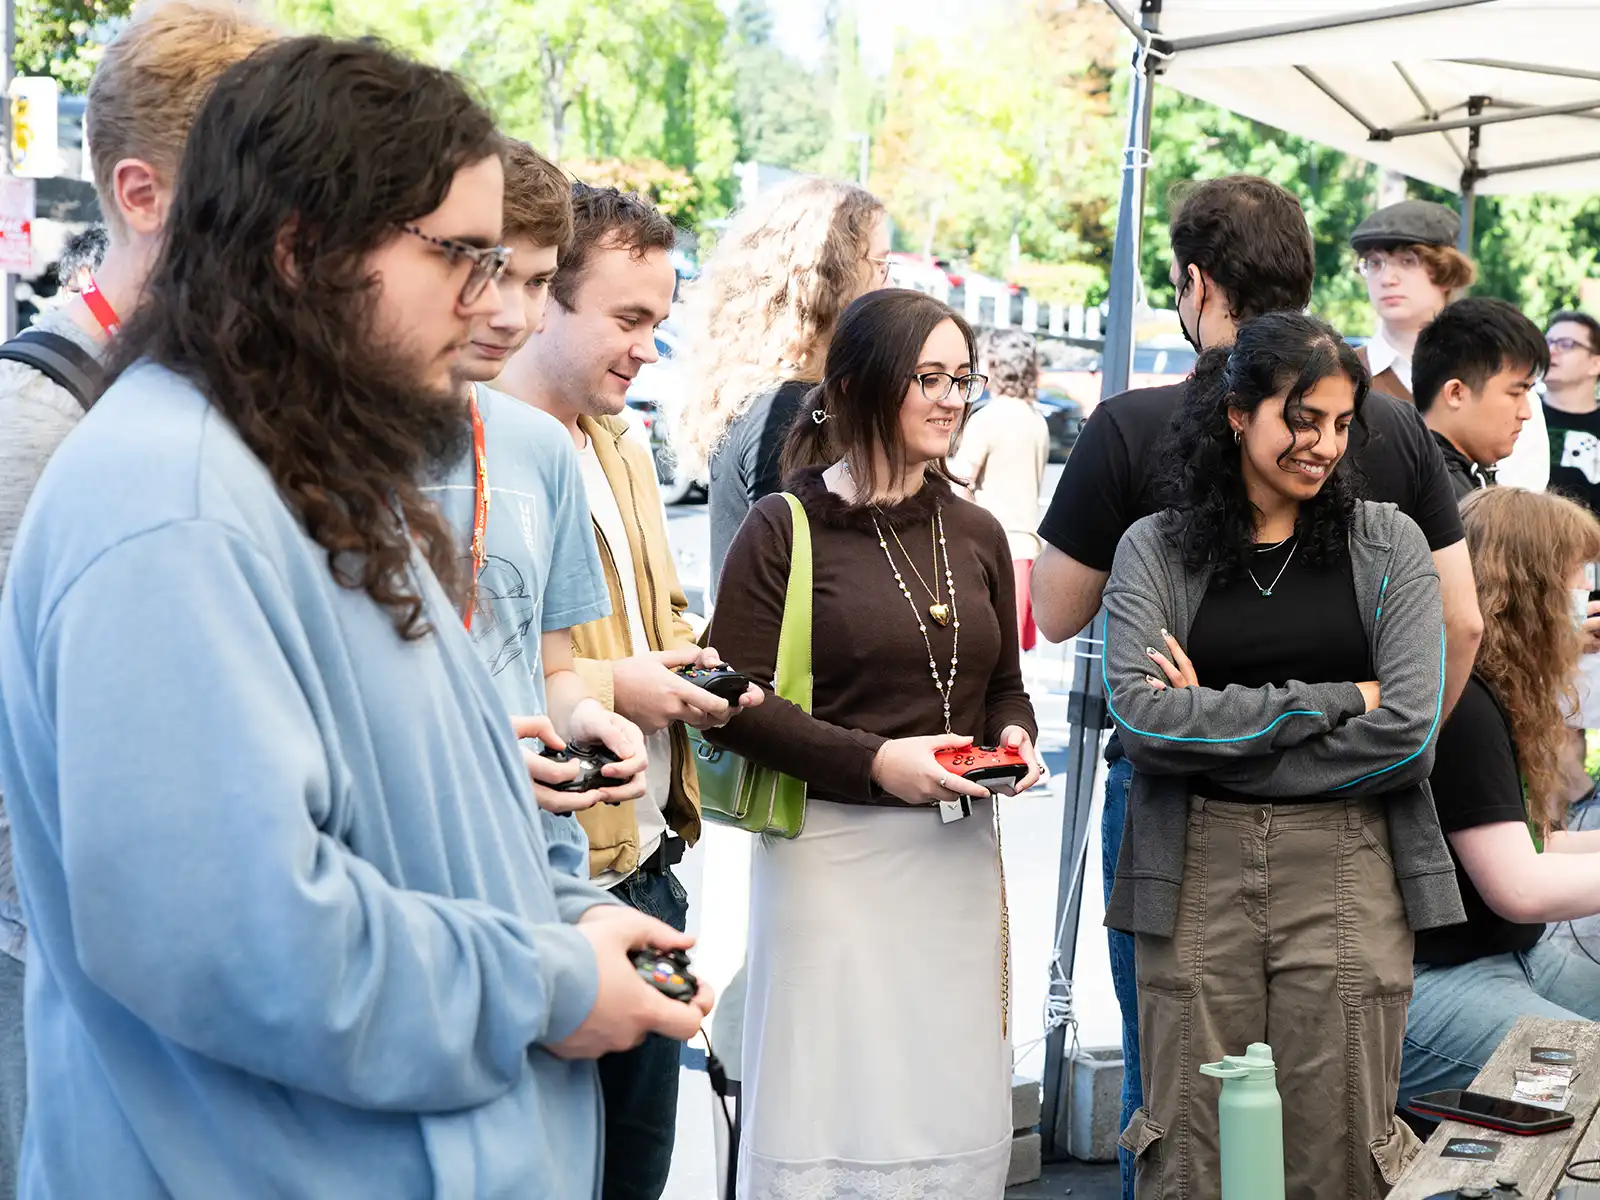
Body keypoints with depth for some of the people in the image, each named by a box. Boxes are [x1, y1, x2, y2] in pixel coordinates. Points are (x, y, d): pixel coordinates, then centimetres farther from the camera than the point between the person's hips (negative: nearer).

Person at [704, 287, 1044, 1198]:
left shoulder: (977, 534, 11)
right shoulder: (786, 528, -6)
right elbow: (735, 702, -11)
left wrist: (1014, 737, -1)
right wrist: (875, 761, -19)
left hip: (961, 851, 5)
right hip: (835, 853, -5)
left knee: (956, 1114, 10)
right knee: (834, 1123, 1)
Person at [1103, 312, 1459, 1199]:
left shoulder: (1386, 544, 6)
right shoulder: (1154, 550, 5)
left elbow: (1408, 731, -6)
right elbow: (1139, 715, -10)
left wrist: (1216, 731, -5)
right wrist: (1334, 700, -10)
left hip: (1345, 871, 0)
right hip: (1196, 876, 0)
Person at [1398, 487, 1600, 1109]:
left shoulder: (1487, 691, 14)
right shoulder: (1454, 703, -19)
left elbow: (1510, 846, 13)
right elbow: (1520, 887, -20)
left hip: (1510, 956, 10)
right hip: (1424, 984, -10)